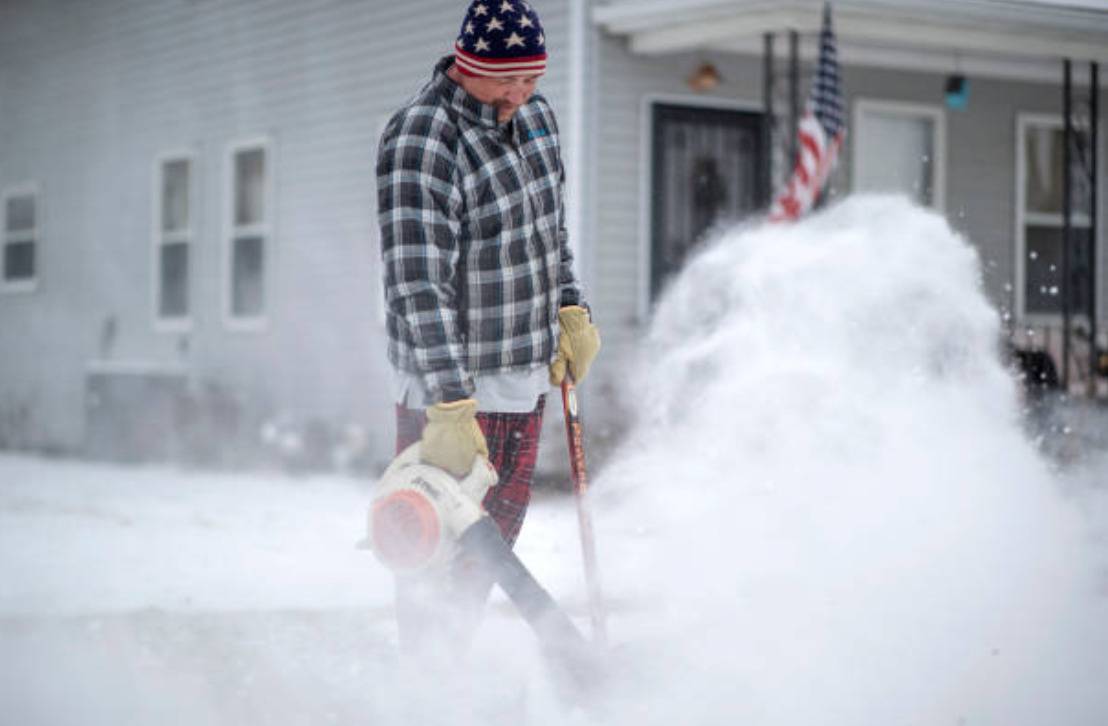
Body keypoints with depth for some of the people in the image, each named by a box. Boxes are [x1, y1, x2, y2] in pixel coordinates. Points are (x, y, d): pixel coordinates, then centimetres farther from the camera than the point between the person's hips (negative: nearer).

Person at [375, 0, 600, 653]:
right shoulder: (422, 142, -23)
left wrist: (571, 309, 11)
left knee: (503, 521, 17)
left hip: (529, 367, 8)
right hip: (455, 382, -8)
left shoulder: (535, 114, 3)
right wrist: (449, 407, -33)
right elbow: (418, 283, -28)